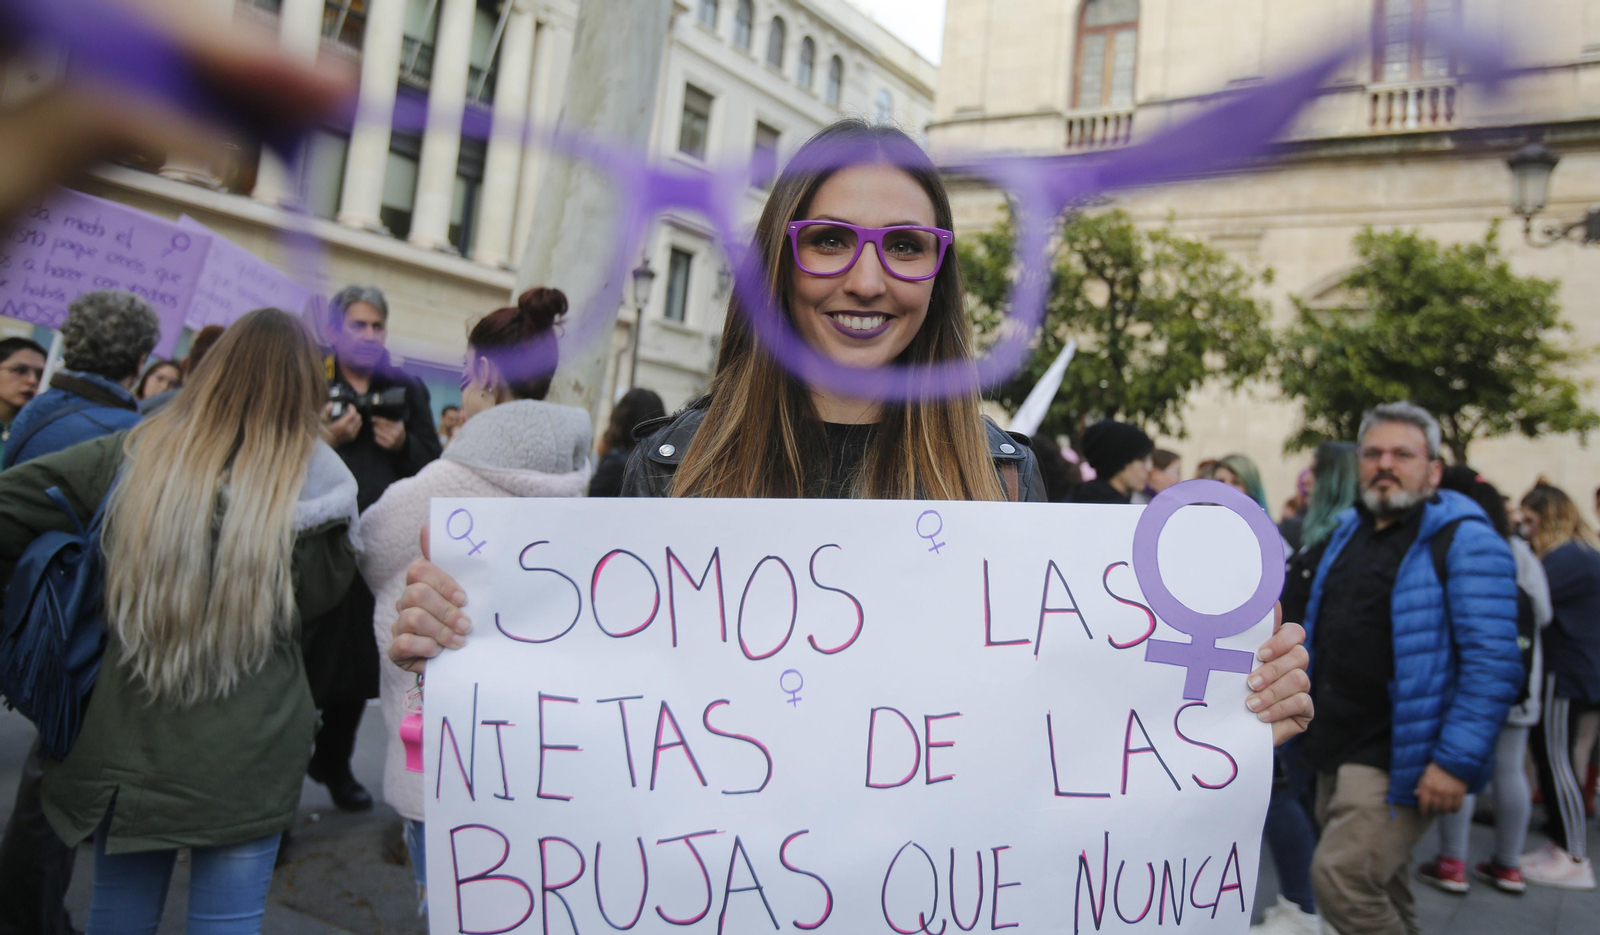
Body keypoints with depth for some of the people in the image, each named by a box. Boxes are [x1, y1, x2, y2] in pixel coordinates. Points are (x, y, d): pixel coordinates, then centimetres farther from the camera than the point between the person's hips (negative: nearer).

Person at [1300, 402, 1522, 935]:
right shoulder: (1349, 531, 12)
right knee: (1380, 885, 18)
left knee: (1341, 877, -15)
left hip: (1397, 760, -8)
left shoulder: (1465, 541, -11)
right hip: (1338, 750, 8)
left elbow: (1492, 664, -18)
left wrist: (1456, 761, -22)